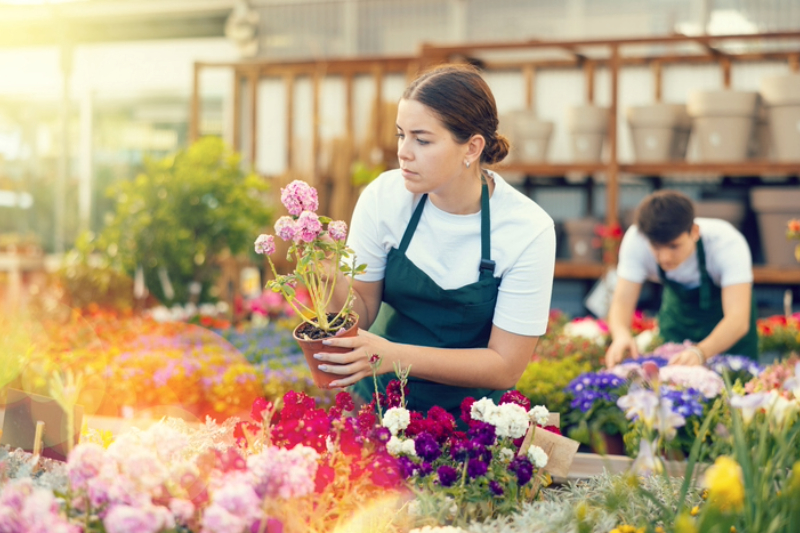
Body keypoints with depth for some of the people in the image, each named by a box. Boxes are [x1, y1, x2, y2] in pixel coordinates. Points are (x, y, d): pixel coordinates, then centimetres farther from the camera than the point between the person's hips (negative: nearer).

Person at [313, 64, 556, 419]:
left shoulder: (527, 230, -15)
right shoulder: (384, 196, -10)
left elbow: (505, 367, -13)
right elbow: (362, 313, 1)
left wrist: (393, 356, -25)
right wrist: (334, 278, -22)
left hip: (466, 416, -1)